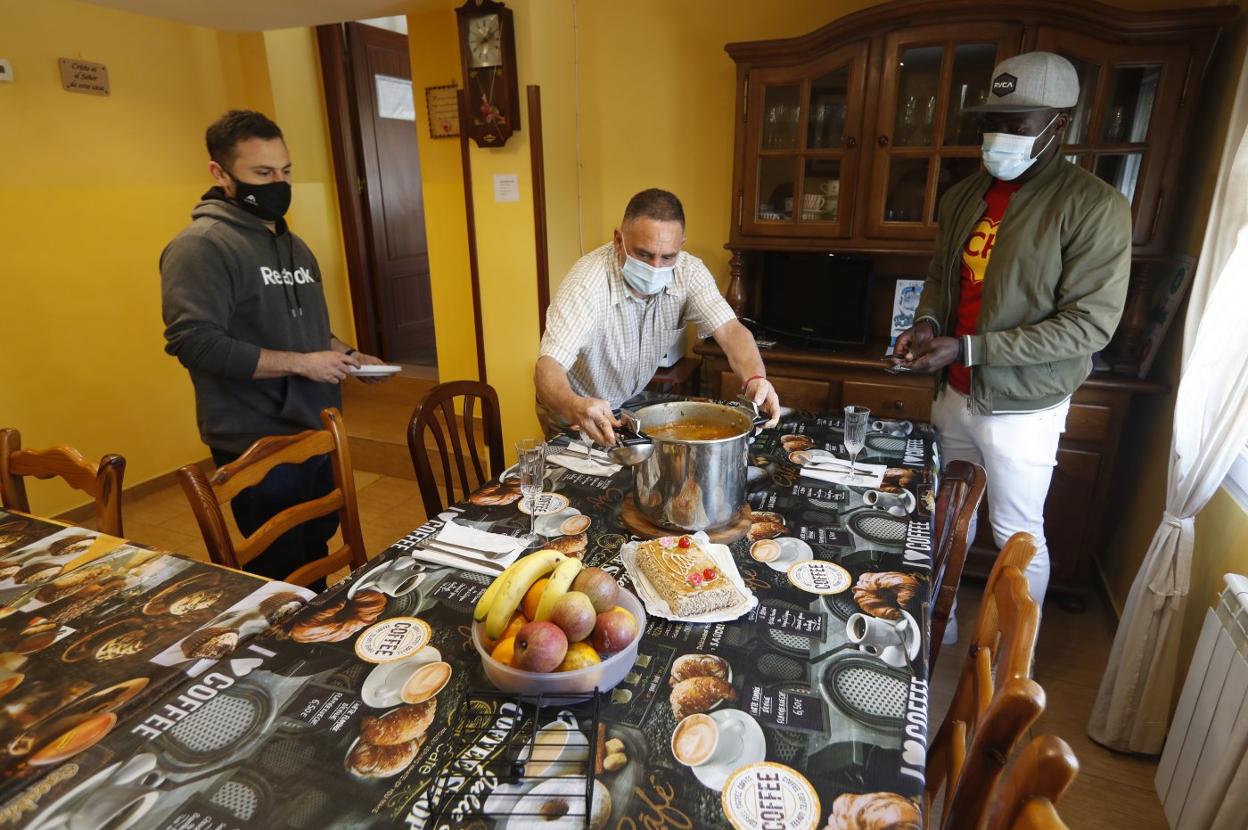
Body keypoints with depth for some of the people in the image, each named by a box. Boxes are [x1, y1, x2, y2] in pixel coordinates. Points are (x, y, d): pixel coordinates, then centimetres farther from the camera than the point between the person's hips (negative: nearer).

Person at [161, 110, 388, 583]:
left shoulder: (291, 243, 15)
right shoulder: (201, 245, -12)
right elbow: (195, 343, -22)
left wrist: (345, 355, 5)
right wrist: (301, 363, -21)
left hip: (317, 435, 8)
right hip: (259, 447, -8)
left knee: (316, 558, 22)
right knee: (281, 578, 5)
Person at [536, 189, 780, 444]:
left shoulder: (688, 271, -17)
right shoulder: (587, 281, -31)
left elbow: (730, 330, -23)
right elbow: (549, 365, -39)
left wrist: (755, 379, -45)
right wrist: (574, 408, -62)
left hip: (634, 404, 5)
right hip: (575, 415, -4)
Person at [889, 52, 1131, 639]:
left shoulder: (1094, 207, -14)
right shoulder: (964, 196, 6)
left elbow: (1090, 324, -18)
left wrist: (965, 348, -23)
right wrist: (926, 323, -5)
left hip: (1022, 408, -6)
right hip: (955, 394, 6)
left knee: (1018, 538, 8)